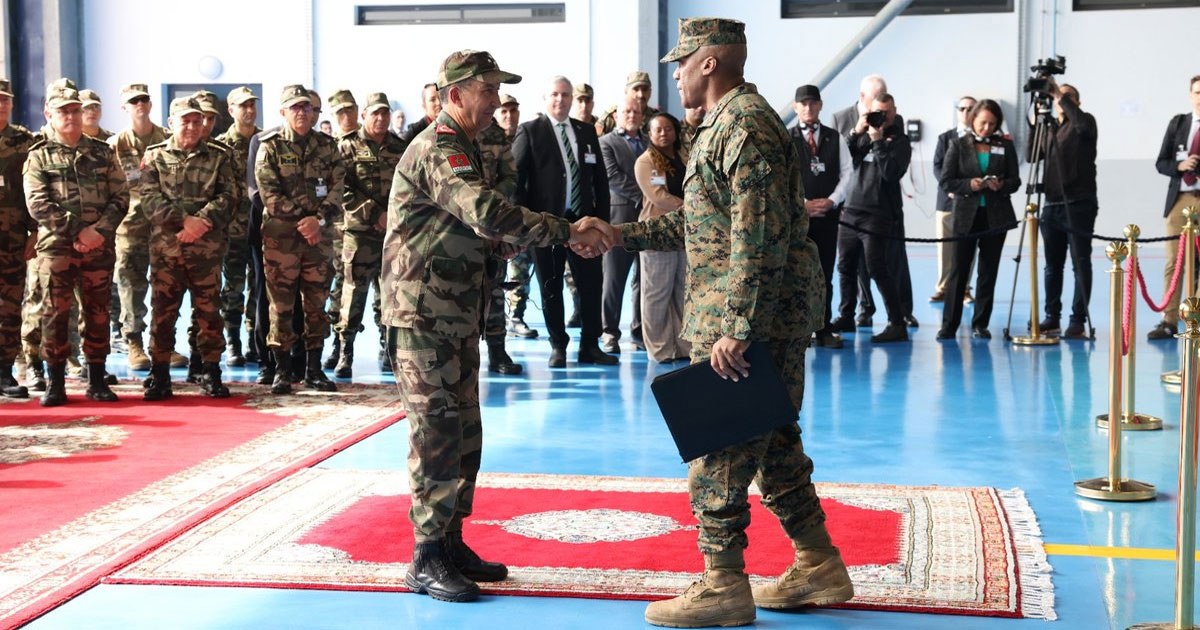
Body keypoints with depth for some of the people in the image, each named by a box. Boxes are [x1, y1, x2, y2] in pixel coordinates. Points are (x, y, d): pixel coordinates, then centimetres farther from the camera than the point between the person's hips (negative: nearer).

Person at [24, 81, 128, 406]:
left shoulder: (102, 153, 11)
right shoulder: (39, 156, 5)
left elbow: (120, 197, 6)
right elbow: (38, 204, -6)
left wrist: (100, 230, -10)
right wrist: (77, 233, -14)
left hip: (99, 247, 2)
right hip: (56, 248, -2)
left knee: (98, 313, 6)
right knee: (54, 314, -3)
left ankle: (97, 381, 16)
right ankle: (55, 384, 5)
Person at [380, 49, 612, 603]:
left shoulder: (458, 150, 18)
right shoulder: (437, 151, -16)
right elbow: (489, 214, -31)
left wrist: (515, 241, 3)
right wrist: (568, 232, -27)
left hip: (456, 316, 10)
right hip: (424, 313, -10)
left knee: (464, 433, 12)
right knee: (437, 434, -7)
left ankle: (451, 542, 21)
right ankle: (427, 560, 0)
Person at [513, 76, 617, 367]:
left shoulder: (587, 132, 12)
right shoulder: (530, 131, -1)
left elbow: (600, 179, 13)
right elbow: (516, 176, -6)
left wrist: (602, 218, 7)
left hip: (583, 220, 4)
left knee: (592, 284, 3)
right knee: (551, 287, 5)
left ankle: (589, 346, 14)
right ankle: (558, 346, 17)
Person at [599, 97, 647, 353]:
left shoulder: (650, 142, 15)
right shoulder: (606, 142, 1)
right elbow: (612, 177, -11)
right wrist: (643, 193, -13)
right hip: (620, 217, -4)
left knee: (645, 279, 8)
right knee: (614, 279, 0)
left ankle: (640, 330, 16)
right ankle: (610, 332, 8)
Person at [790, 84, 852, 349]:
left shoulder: (835, 138, 10)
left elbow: (847, 172, 6)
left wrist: (832, 201, -7)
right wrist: (802, 204, -12)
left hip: (828, 214, 3)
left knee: (825, 274, 5)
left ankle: (824, 330, 10)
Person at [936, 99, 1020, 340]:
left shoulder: (1005, 146, 7)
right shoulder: (959, 146, 3)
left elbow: (1015, 180, 7)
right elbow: (945, 181, -1)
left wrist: (1001, 185, -14)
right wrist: (969, 184, -17)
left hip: (996, 216, 2)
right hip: (966, 216, -2)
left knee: (988, 271, 5)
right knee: (959, 270, -3)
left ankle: (980, 324, 12)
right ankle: (949, 324, -1)